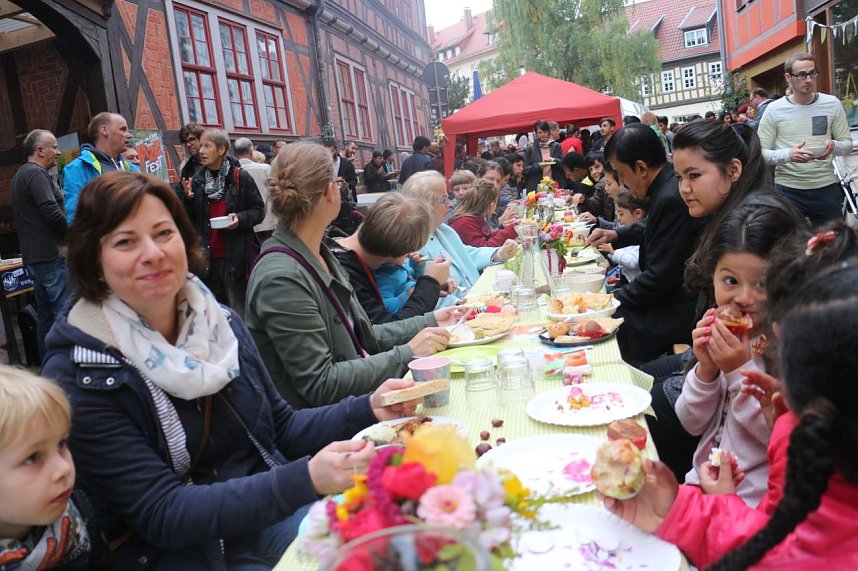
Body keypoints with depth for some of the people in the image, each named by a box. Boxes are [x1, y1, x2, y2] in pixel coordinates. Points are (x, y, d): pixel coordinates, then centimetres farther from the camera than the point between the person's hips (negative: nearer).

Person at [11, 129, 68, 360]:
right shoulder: (36, 173, -11)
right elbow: (51, 211, -21)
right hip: (51, 255, -10)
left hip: (34, 257, 10)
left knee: (45, 315, 13)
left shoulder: (21, 175, 21)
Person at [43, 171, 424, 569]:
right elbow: (161, 515, -20)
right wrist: (307, 479, -31)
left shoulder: (219, 320, 0)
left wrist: (369, 410, -9)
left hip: (272, 516, 5)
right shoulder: (77, 376, -16)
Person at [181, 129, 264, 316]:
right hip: (207, 256, 4)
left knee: (237, 308, 3)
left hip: (235, 256, -4)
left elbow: (259, 211, 0)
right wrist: (188, 199, -5)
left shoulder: (241, 177, -5)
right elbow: (191, 219, 13)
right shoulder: (198, 179, 8)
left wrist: (240, 219, -18)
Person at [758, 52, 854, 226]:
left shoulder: (832, 104, 4)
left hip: (826, 188, 2)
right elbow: (760, 152, -6)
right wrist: (788, 155, -24)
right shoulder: (774, 109, -3)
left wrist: (833, 146, -16)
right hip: (788, 190, -2)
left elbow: (847, 144, 7)